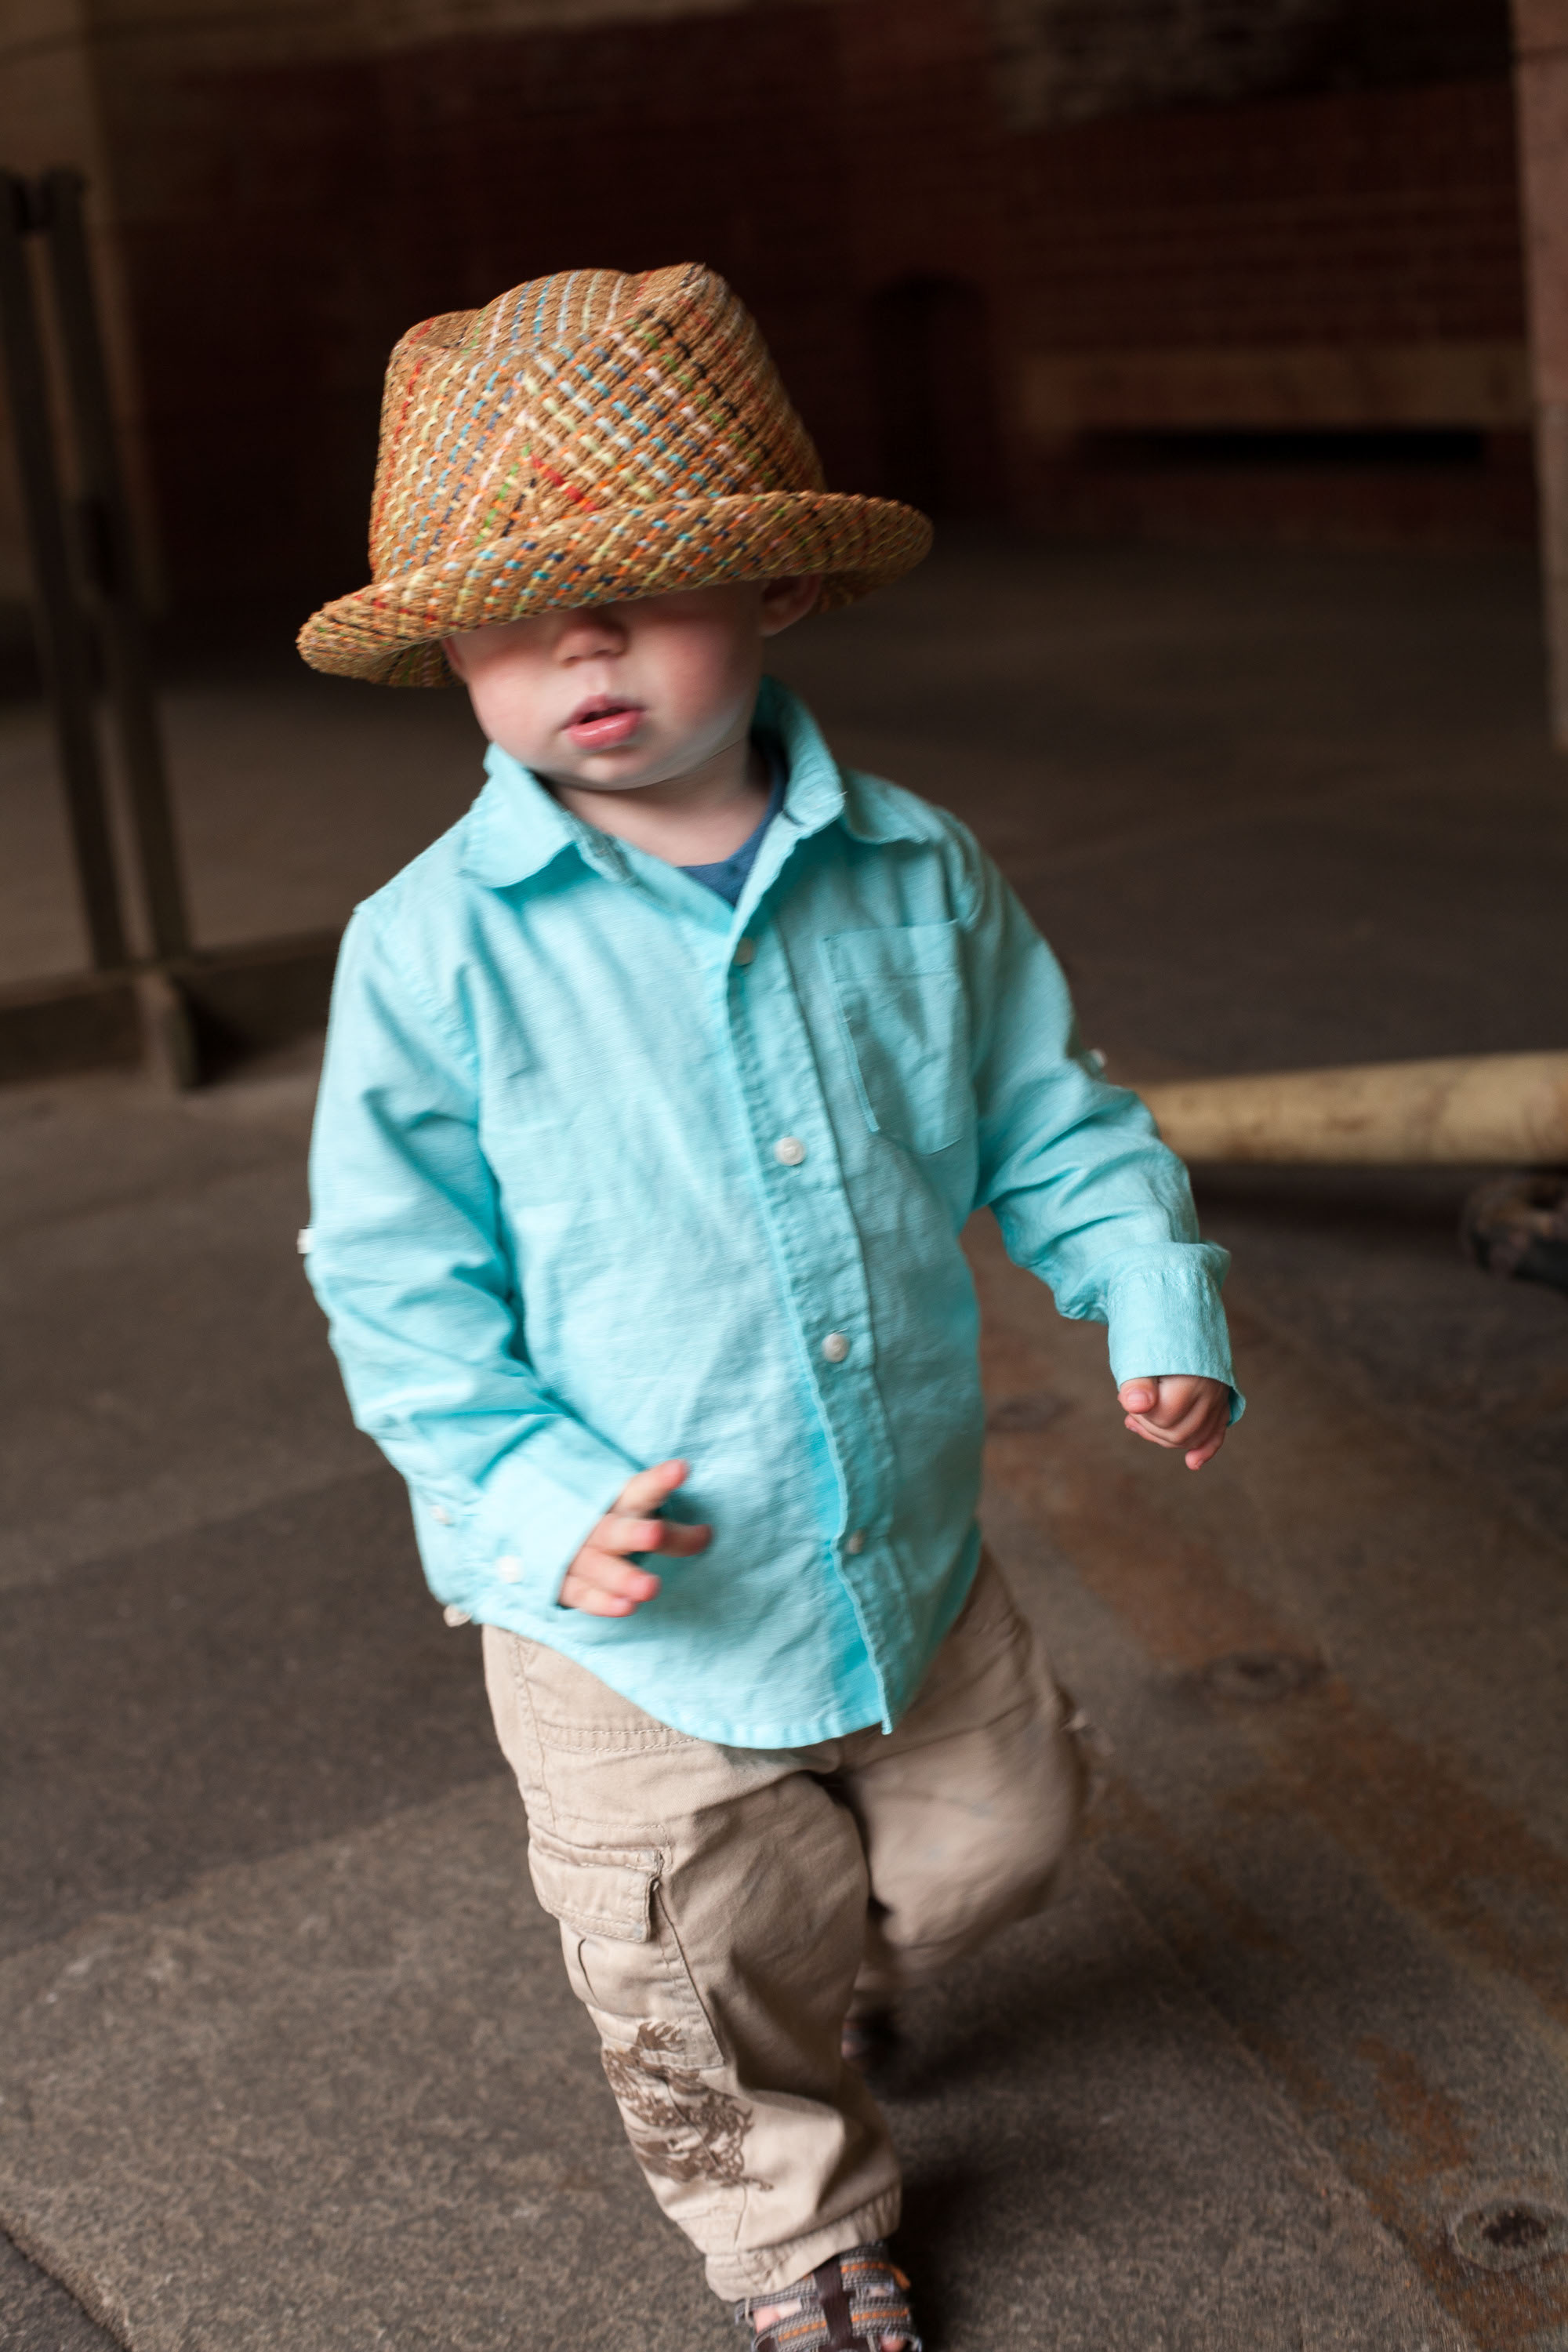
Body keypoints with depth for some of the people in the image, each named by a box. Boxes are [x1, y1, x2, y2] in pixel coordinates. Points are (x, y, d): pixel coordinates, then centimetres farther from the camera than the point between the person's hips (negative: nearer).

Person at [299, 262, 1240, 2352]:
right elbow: (395, 1268, -12)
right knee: (710, 1989, 14)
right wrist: (527, 1493, -21)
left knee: (987, 1847, 26)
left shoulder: (920, 879, -7)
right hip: (636, 1622, -3)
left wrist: (1157, 1303, -7)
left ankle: (845, 1967, 61)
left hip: (915, 1553, 4)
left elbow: (1048, 1114, 5)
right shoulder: (438, 948, -17)